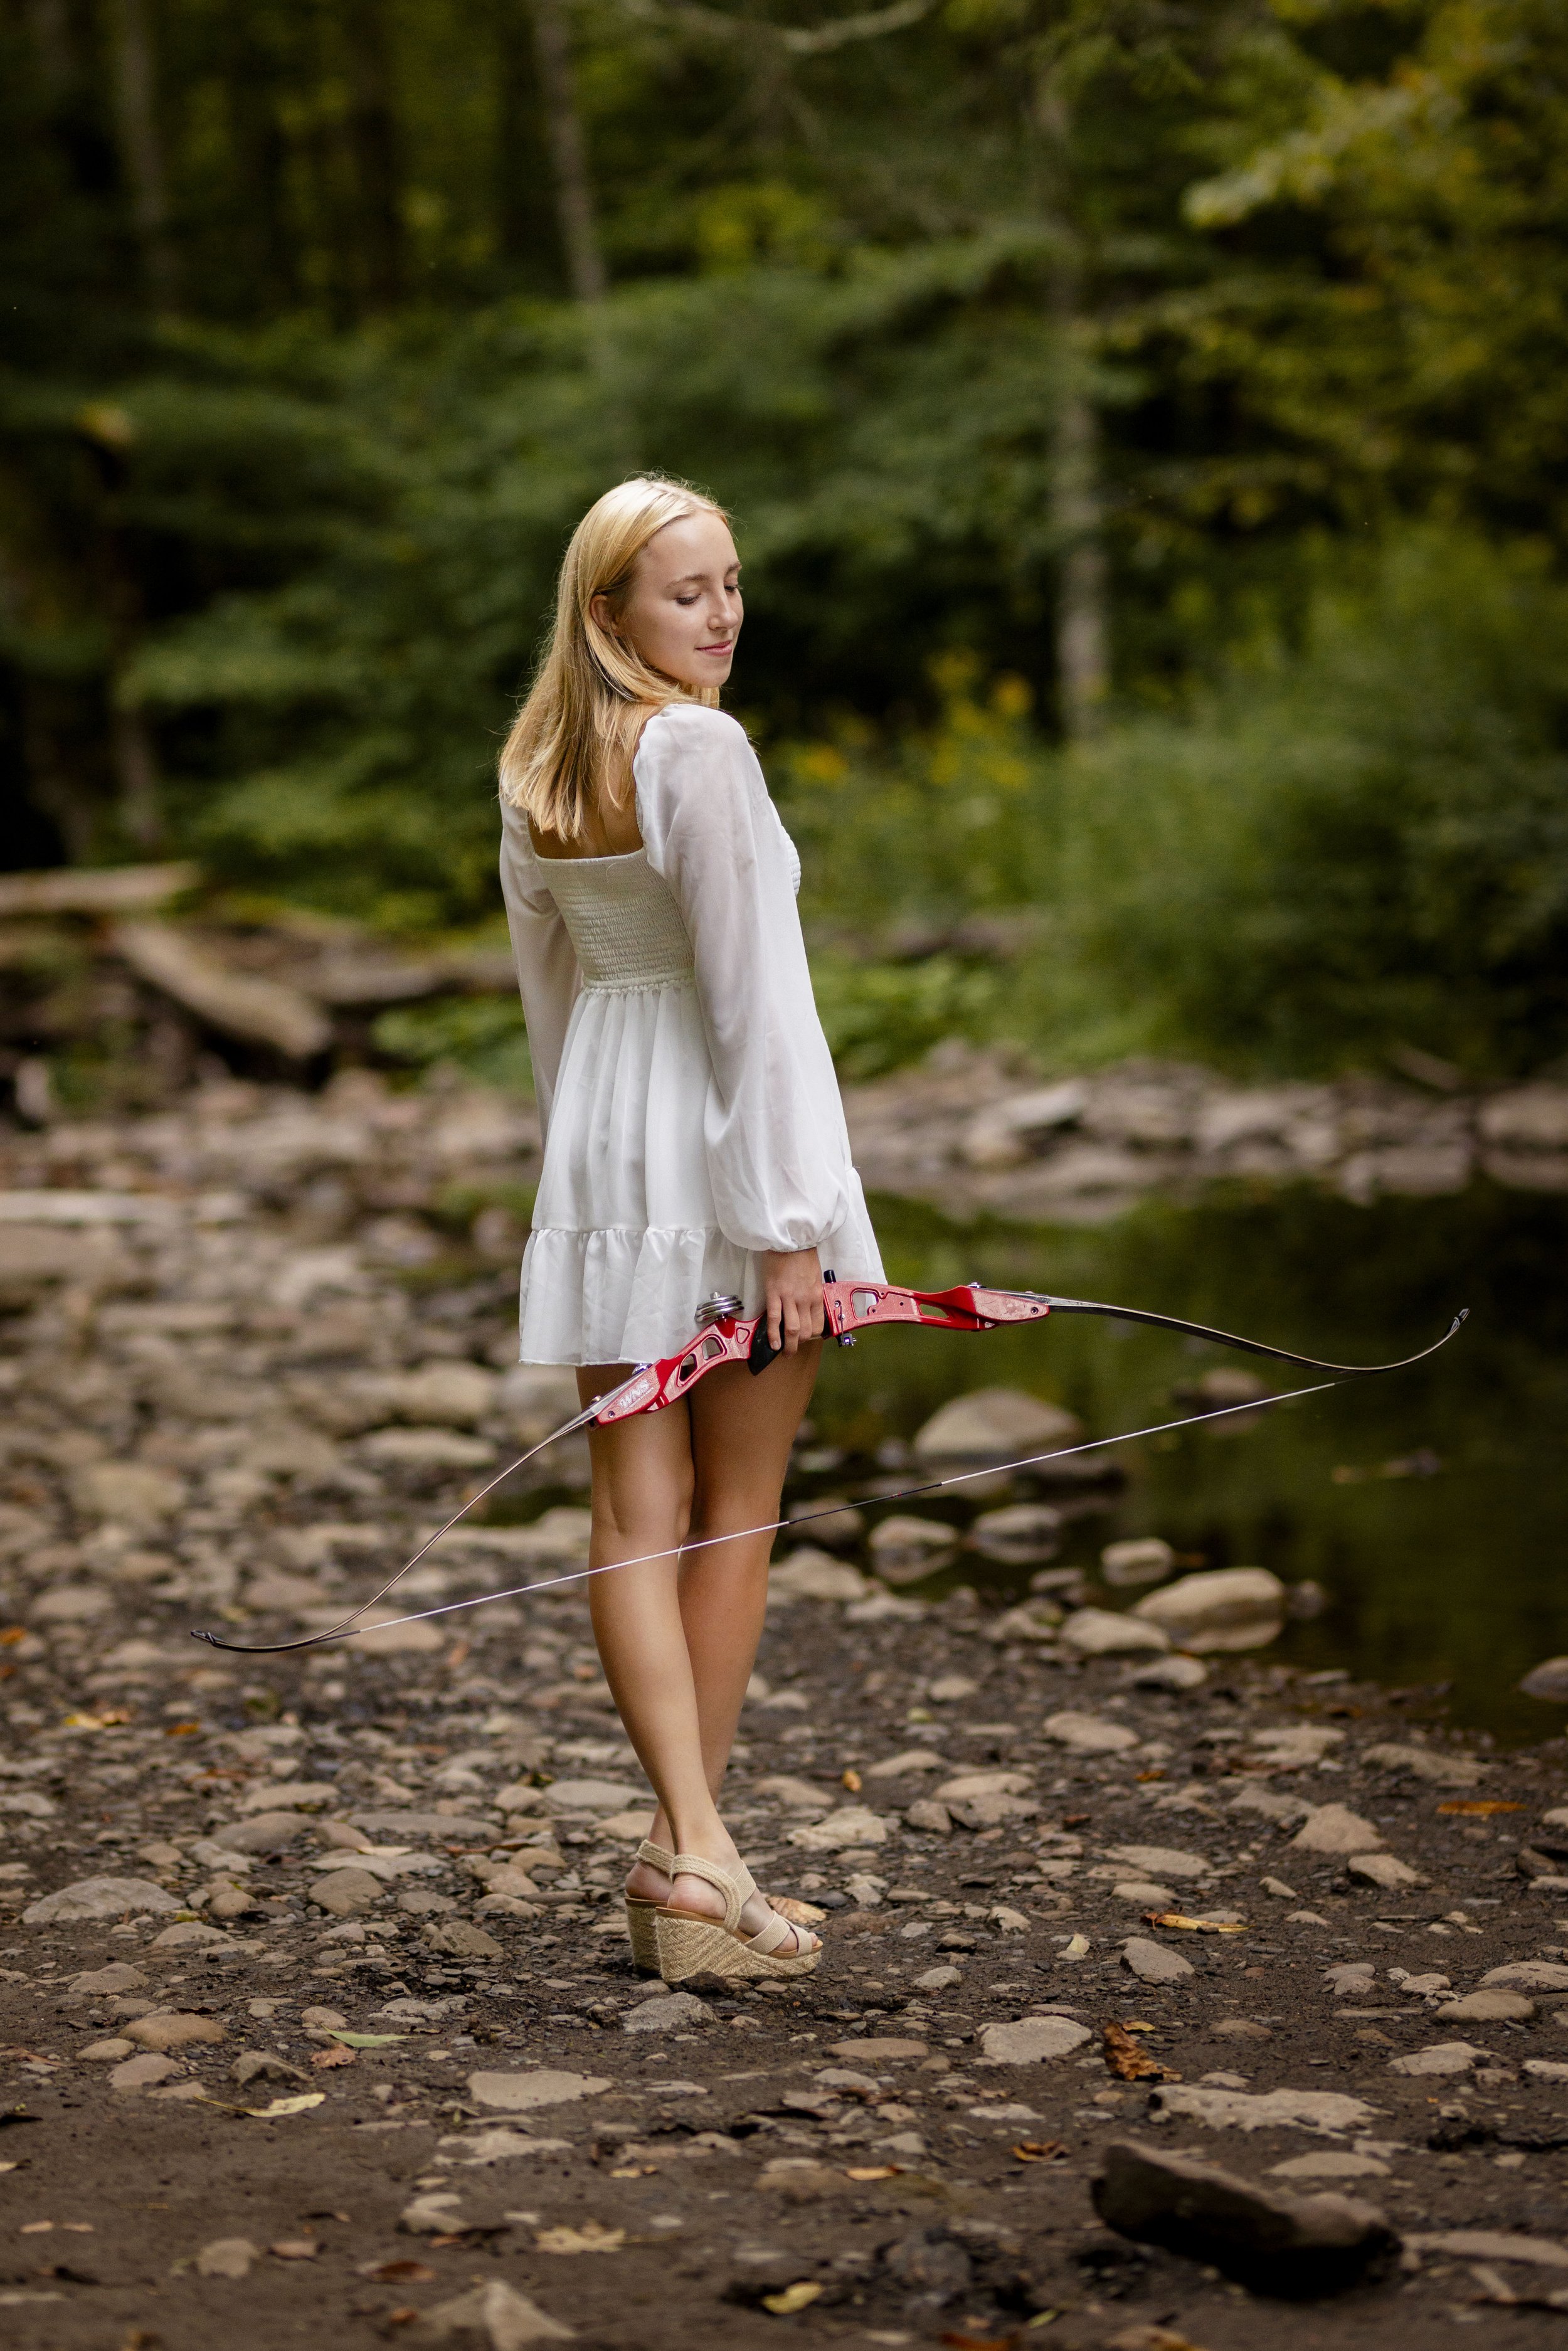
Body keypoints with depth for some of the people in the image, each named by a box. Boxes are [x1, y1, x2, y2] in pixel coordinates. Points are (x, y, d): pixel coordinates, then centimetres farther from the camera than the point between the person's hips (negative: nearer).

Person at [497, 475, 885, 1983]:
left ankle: (689, 1846, -3)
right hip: (727, 1130, -6)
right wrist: (788, 1221, -18)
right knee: (735, 1513, 7)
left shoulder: (533, 773, 8)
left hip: (601, 1143, 6)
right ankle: (691, 1856, 12)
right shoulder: (700, 750, -16)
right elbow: (753, 994, -19)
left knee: (637, 1508, 3)